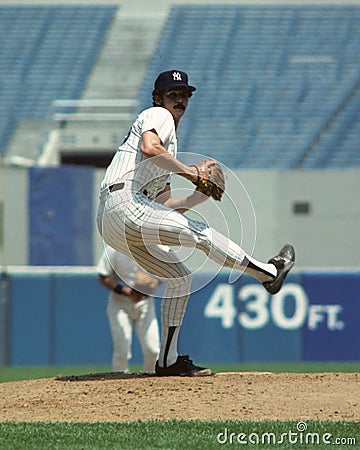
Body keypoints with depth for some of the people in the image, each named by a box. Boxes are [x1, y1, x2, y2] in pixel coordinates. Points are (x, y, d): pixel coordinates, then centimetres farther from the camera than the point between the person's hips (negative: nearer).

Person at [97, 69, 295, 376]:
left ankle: (168, 360, 14)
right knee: (202, 234, -7)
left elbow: (163, 207, 25)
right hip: (124, 204, -10)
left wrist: (200, 196, 12)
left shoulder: (169, 146, 31)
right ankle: (269, 273, 5)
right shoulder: (157, 115, 4)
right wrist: (186, 170, -14)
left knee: (179, 278, 13)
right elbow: (148, 147, -21)